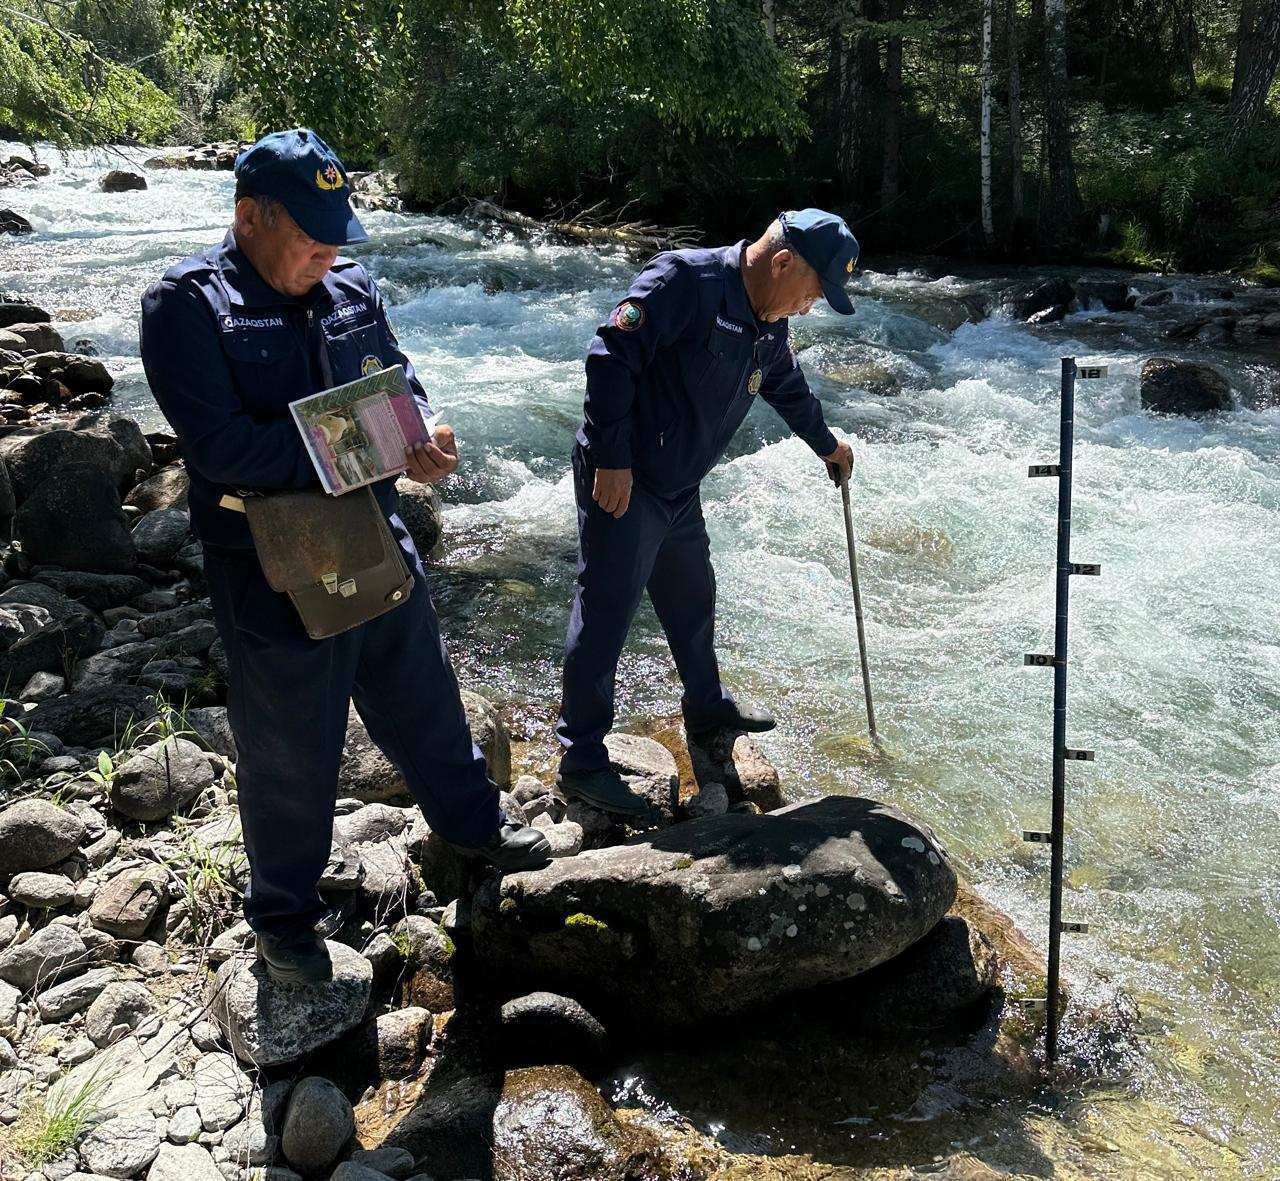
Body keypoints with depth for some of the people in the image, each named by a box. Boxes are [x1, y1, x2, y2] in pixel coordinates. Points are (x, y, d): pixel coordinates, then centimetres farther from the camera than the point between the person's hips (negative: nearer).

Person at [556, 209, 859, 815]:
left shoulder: (768, 329, 10)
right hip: (621, 484, -9)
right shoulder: (684, 281, -19)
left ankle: (706, 706, 44)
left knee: (692, 599, 22)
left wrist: (827, 445, 45)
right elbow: (611, 356, -24)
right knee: (604, 616, -4)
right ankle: (580, 760, 6)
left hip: (679, 489, 9)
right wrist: (612, 460, -25)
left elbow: (790, 390, 30)